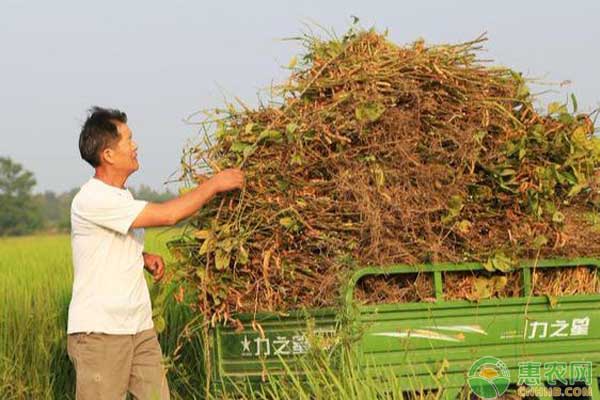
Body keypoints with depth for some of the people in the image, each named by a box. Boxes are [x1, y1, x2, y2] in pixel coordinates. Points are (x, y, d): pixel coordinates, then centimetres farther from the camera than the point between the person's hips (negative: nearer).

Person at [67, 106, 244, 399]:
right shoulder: (93, 199, -18)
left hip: (140, 327, 9)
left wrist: (144, 257, 7)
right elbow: (168, 215, -22)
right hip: (99, 332, -9)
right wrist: (214, 185, -11)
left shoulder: (120, 196, 14)